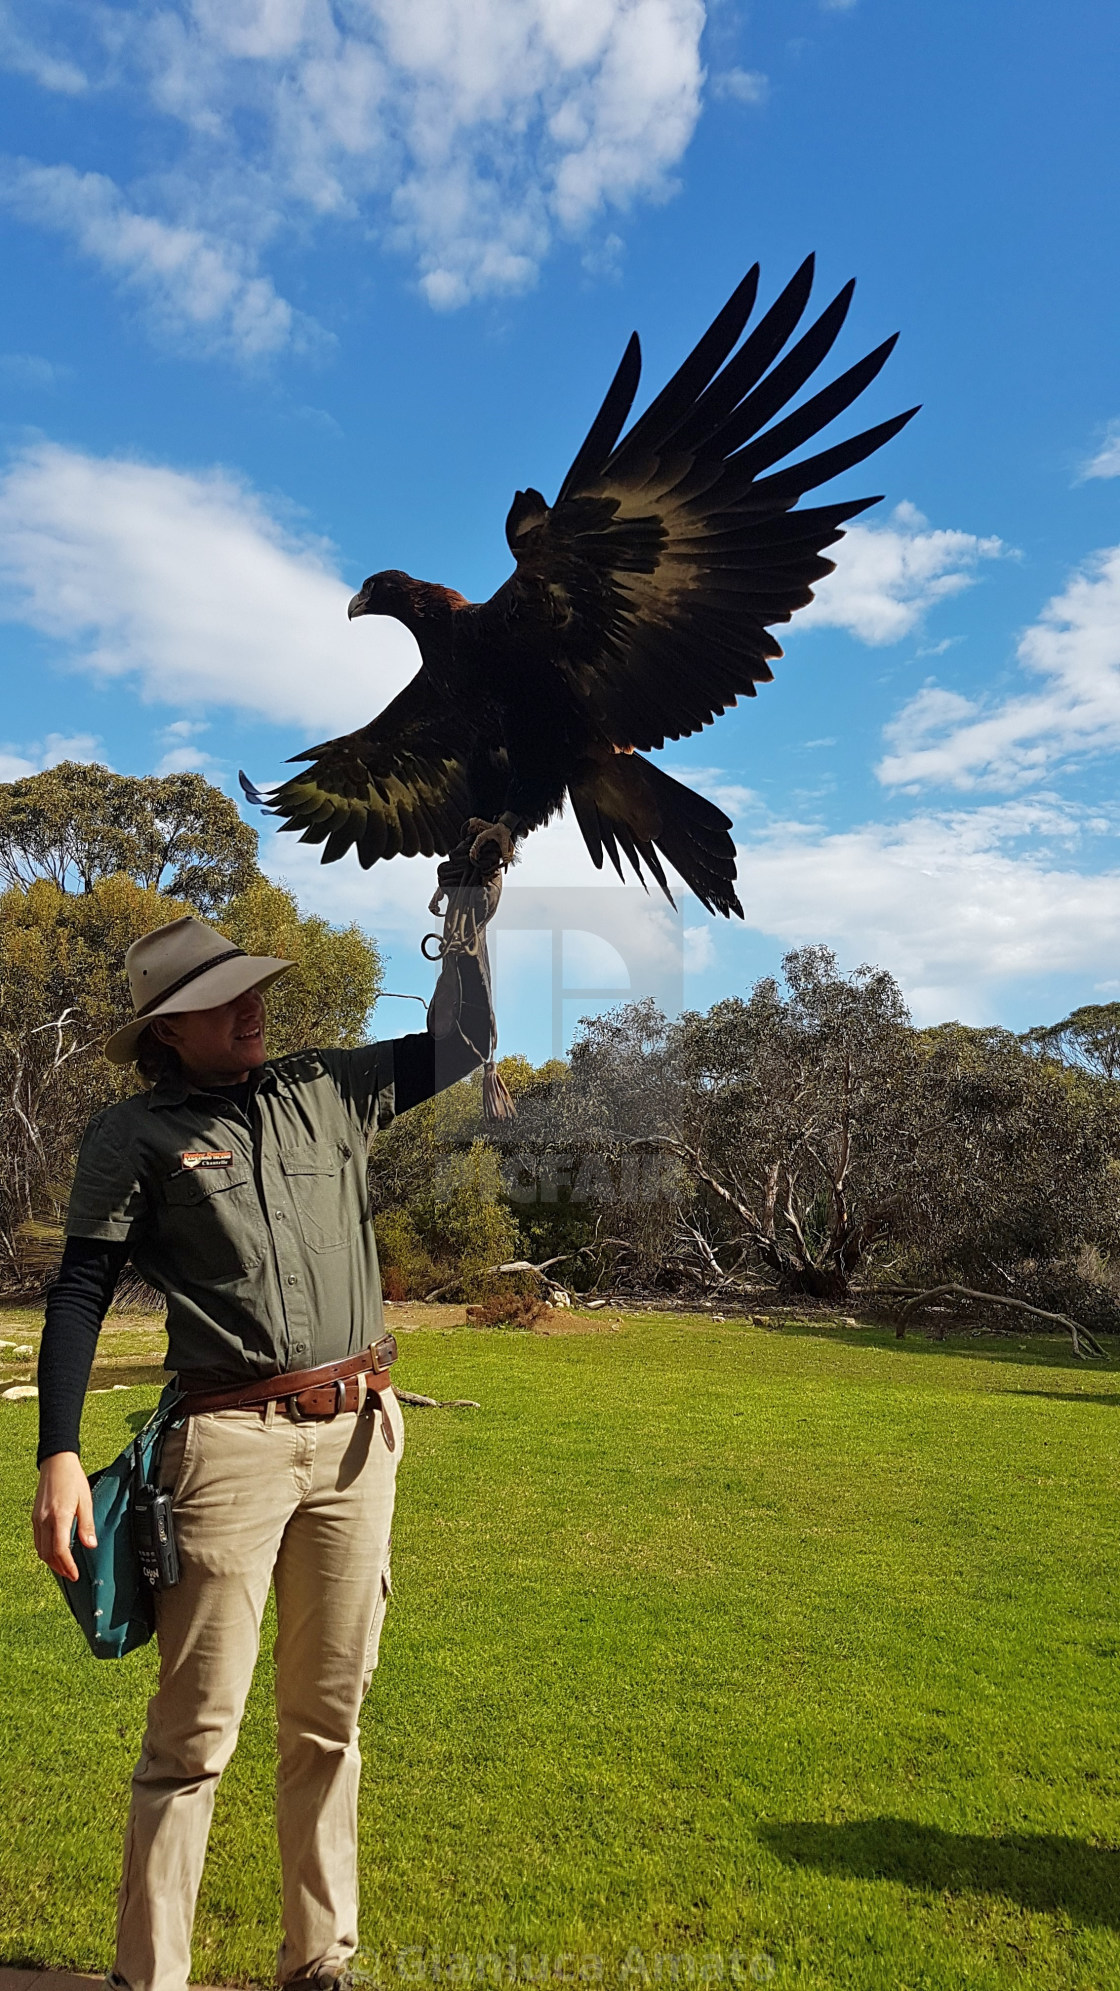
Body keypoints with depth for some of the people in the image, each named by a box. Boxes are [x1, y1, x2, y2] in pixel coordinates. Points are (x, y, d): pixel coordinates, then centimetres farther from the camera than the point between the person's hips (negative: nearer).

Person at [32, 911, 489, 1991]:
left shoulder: (323, 1092, 11)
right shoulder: (134, 1133, 1)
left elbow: (463, 1042, 17)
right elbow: (79, 1293, -1)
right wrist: (59, 1455, -9)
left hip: (355, 1437, 4)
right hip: (231, 1445, -4)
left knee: (329, 1718, 15)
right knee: (195, 1731, 0)